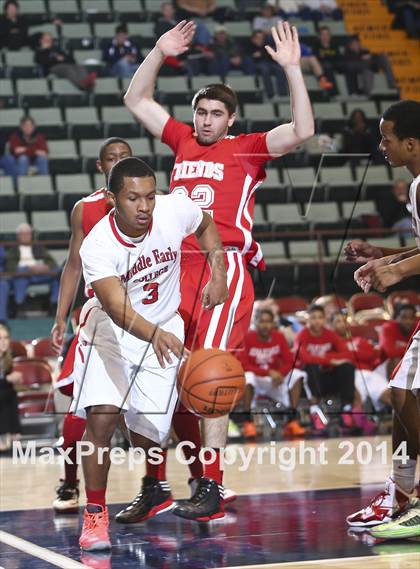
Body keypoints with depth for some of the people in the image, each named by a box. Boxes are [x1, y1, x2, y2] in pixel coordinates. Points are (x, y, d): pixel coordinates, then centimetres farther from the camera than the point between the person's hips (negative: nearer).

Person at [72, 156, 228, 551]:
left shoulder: (175, 210, -20)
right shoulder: (97, 246, -30)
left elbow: (205, 225, 6)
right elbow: (117, 308, -42)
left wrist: (218, 273, -5)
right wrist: (154, 335, -60)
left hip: (164, 330, 2)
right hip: (108, 328, -2)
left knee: (147, 435, 1)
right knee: (102, 416, -23)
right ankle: (95, 514, -7)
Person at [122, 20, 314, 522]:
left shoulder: (247, 148, 6)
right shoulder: (182, 141, 19)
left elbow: (302, 131, -8)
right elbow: (135, 100, 26)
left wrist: (291, 69, -10)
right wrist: (159, 53, 17)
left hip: (225, 268, -5)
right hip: (176, 268, 5)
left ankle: (211, 488, -8)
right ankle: (154, 485, 12)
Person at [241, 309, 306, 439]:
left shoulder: (279, 337, -4)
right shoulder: (248, 338, -16)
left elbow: (289, 361, -6)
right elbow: (244, 365, -22)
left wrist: (279, 374, -28)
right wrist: (269, 372, -30)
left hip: (274, 378, 4)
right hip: (255, 378, -4)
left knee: (297, 375, -18)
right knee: (247, 377, -37)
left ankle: (292, 421, -19)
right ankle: (248, 422, -29)